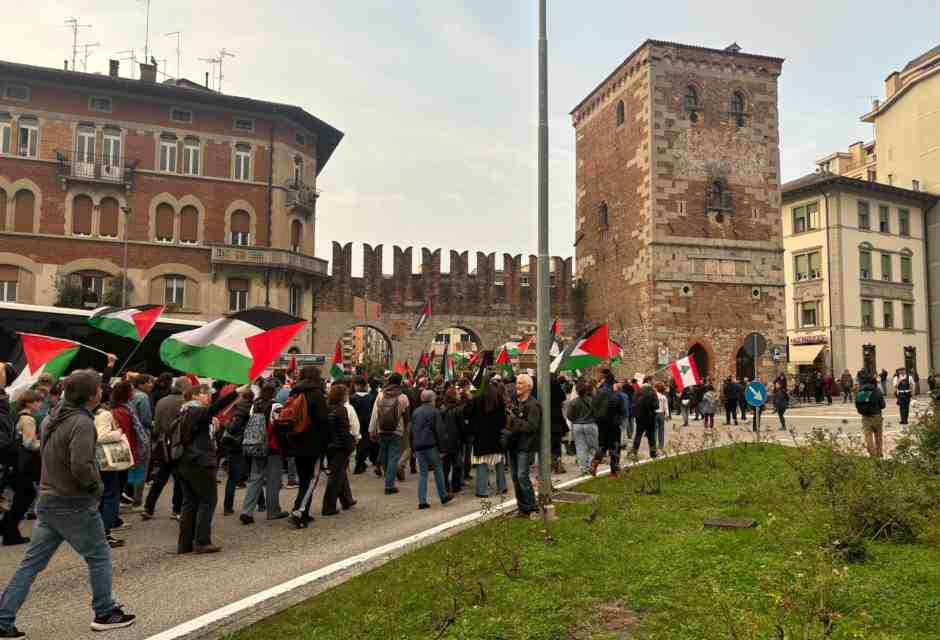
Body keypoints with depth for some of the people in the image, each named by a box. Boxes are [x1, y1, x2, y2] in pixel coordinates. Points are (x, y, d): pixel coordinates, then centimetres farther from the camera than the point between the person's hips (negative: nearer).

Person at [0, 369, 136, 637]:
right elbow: (81, 467, -30)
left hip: (47, 501, 8)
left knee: (32, 562, 13)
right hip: (74, 505, -8)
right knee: (99, 555, 9)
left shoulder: (54, 417, 7)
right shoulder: (82, 423, -21)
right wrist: (96, 484, -12)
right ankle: (105, 613, 20)